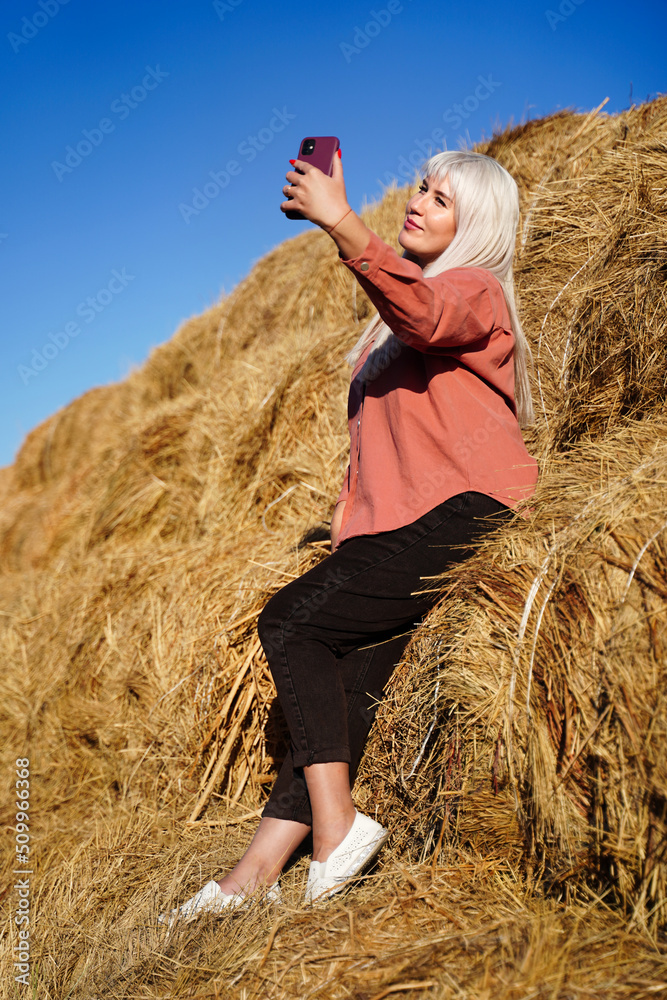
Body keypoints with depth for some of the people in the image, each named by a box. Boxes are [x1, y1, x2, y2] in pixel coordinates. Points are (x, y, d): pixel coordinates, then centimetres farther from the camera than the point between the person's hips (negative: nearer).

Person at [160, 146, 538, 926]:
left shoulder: (475, 292, 1)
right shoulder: (393, 321, 28)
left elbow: (423, 315, -26)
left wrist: (341, 225, -35)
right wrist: (345, 532, 19)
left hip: (465, 512, -8)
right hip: (394, 529, 8)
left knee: (288, 620, -17)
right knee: (343, 680, -4)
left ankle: (336, 823, -12)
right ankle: (259, 871, -4)